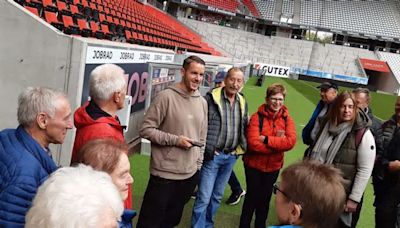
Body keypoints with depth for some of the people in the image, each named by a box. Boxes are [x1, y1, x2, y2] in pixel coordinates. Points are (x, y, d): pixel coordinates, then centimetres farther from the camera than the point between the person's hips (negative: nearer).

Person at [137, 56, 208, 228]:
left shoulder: (202, 102, 8)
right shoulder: (166, 96, -12)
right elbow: (146, 129, -14)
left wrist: (198, 164, 13)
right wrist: (175, 140, -18)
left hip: (190, 174, 6)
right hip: (165, 173, -6)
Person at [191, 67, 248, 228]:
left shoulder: (242, 102, 8)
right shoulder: (212, 98, -11)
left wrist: (242, 148, 13)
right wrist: (206, 149, -13)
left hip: (231, 157, 6)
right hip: (212, 156, -6)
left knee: (217, 196, 18)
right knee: (204, 198, -2)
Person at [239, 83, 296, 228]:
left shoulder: (287, 119, -4)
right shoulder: (257, 117, -14)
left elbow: (290, 142, -18)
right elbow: (253, 143, -23)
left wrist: (266, 139, -23)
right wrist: (278, 144, -22)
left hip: (273, 167, 3)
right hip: (254, 165, -3)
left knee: (265, 199, 18)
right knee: (251, 198, 10)